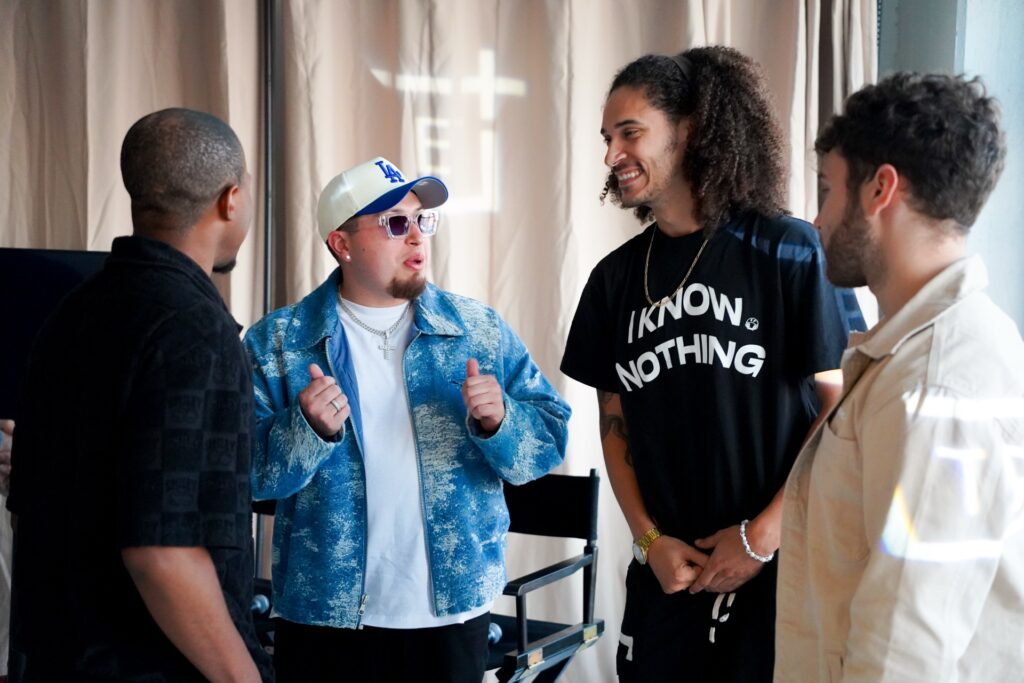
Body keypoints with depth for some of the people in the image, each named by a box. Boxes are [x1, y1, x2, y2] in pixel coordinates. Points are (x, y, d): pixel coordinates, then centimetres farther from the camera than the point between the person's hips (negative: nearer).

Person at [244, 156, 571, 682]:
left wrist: (498, 422, -20)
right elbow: (246, 469, -9)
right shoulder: (277, 342, -3)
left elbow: (549, 439, 0)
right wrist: (310, 429, -26)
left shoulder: (480, 330, 2)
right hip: (326, 614, -1)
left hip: (455, 609, 2)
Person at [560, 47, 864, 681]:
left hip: (779, 569, -4)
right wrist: (650, 540, -2)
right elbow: (615, 427, 11)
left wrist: (762, 537, -11)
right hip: (667, 573, 4)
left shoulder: (788, 252, -8)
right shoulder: (616, 278, 6)